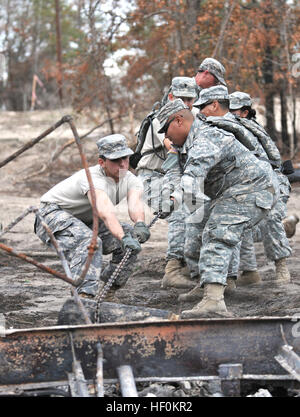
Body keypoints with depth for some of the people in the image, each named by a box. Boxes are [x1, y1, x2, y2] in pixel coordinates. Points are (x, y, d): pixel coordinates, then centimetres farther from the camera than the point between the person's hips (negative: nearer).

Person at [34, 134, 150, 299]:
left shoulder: (130, 179, -8)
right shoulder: (93, 178, -31)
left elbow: (135, 203, -28)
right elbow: (105, 211, -48)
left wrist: (140, 223, -51)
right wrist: (123, 238, -62)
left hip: (86, 221, 8)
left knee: (135, 238, -3)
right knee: (89, 242, -37)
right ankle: (83, 294, -46)